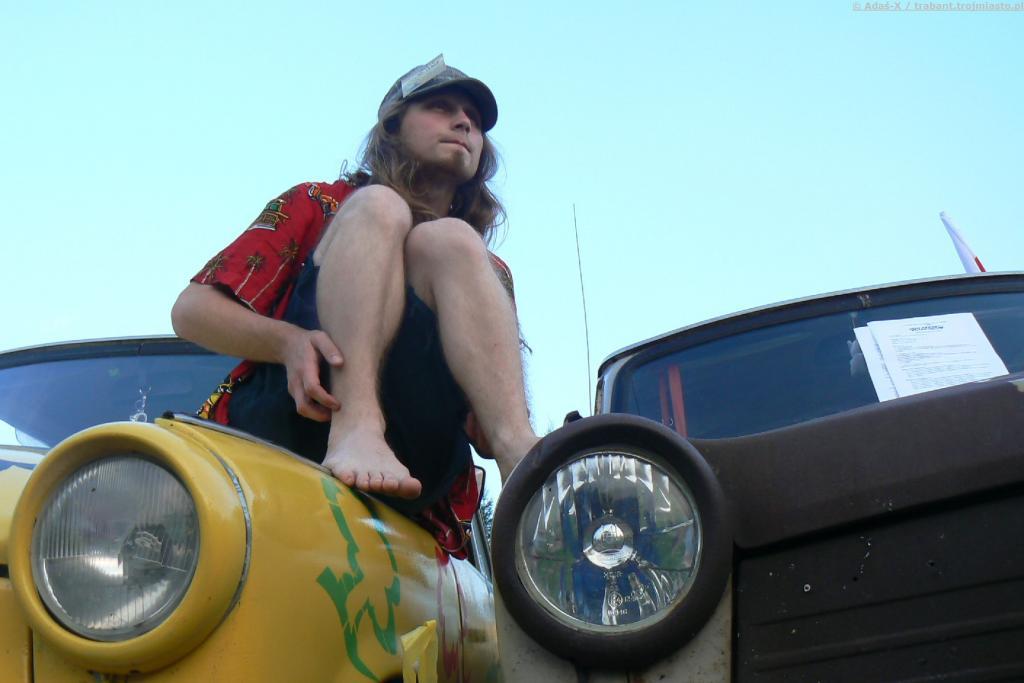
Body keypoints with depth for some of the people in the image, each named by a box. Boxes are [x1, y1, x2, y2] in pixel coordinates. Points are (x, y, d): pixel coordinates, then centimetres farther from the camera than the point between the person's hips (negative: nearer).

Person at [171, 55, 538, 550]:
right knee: (377, 207, -12)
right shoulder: (318, 204, 21)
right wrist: (288, 341, -11)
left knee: (448, 243, -14)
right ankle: (355, 430, -35)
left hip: (412, 473, 2)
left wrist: (497, 437, -8)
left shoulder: (489, 274, 28)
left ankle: (521, 455, -37)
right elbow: (190, 311, 10)